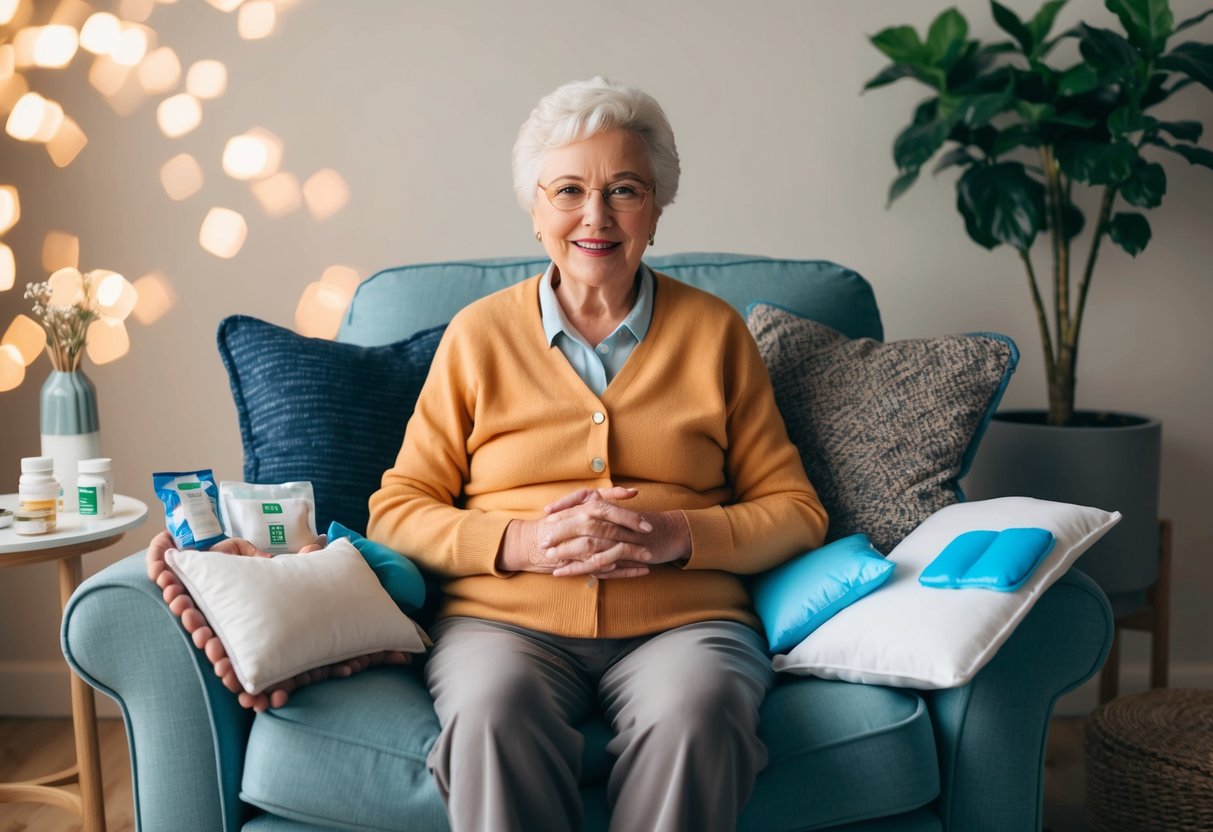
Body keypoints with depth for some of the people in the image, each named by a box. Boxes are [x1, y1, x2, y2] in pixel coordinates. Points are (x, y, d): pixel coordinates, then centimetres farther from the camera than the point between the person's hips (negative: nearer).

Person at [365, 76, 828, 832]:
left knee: (693, 716, -35)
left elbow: (797, 512, 10)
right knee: (493, 711, -35)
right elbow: (396, 512, 9)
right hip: (504, 620, 0)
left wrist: (675, 535, -9)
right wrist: (523, 542, -9)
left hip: (681, 620, 0)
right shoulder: (479, 334, 12)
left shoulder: (714, 331, 13)